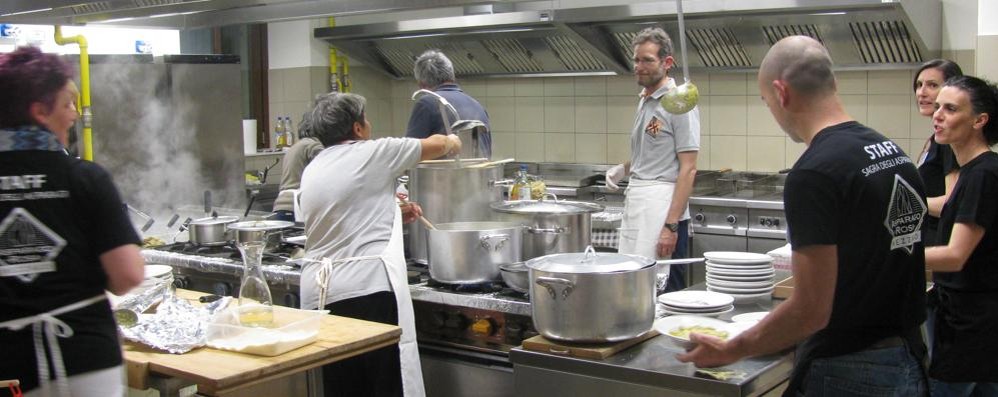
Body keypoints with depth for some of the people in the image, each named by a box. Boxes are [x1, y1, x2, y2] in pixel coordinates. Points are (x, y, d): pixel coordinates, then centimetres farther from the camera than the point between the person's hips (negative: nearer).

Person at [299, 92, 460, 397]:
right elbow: (436, 145, 9)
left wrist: (393, 211, 33)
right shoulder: (372, 154, -3)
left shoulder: (312, 170, 15)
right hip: (367, 288, -7)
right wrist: (452, 141, 30)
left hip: (319, 291, 7)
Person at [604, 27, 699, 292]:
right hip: (635, 200, 8)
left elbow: (688, 169, -14)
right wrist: (624, 168, 9)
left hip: (663, 206, -8)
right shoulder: (644, 101, 17)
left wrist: (671, 225, -19)